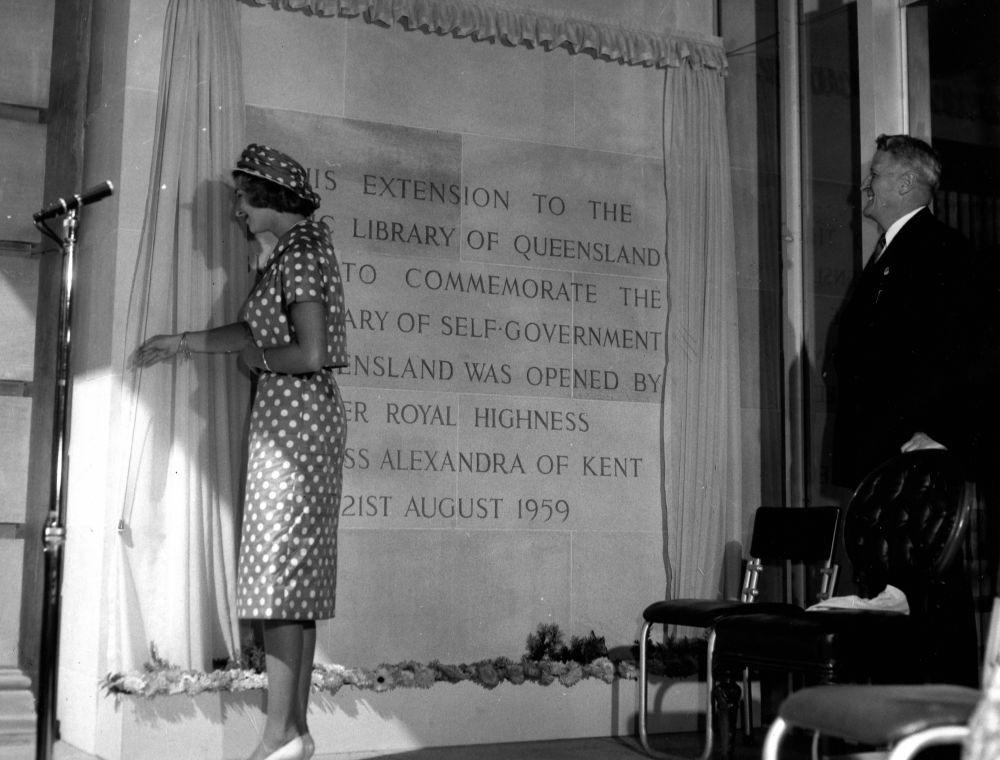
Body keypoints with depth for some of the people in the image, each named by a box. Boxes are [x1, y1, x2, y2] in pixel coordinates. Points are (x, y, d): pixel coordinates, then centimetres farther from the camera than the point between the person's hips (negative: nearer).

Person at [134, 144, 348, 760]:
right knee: (300, 569, 8)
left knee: (280, 566, -9)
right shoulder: (305, 245, 18)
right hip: (309, 415, 10)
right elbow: (258, 328, 25)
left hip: (293, 413, -10)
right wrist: (183, 343, 26)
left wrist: (255, 356, -5)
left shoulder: (299, 253, -12)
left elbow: (310, 352, -22)